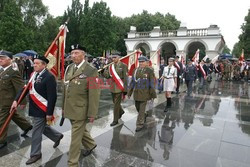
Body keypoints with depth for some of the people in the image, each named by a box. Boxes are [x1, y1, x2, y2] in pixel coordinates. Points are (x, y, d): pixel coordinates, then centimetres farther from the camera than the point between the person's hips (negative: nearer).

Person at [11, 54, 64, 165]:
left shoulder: (49, 77, -20)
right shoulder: (33, 74, 5)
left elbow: (52, 97, -21)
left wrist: (49, 113, -20)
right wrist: (16, 100, -4)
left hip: (42, 110, -8)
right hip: (34, 108, 8)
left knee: (36, 132, 4)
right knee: (42, 127, 23)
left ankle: (35, 154, 23)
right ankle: (57, 136, 46)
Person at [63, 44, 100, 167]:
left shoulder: (91, 70, -15)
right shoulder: (69, 68, 6)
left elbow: (94, 94, -16)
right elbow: (65, 89, 13)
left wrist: (92, 114, -15)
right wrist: (64, 106, 15)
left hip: (80, 110, -7)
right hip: (70, 109, 7)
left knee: (76, 136, 4)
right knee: (80, 130, 24)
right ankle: (90, 144, 51)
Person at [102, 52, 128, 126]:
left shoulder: (123, 66, -8)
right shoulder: (111, 66, 7)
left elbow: (125, 78, -10)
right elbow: (107, 76, 5)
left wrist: (125, 90, -13)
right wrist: (103, 70, -13)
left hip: (119, 88, -6)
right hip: (112, 88, 6)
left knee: (116, 104, -1)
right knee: (115, 103, 19)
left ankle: (115, 120, 13)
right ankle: (121, 112, 46)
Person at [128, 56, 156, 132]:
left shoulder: (149, 71, -7)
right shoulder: (135, 70, 6)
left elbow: (152, 83, -8)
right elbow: (132, 81, 8)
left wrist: (153, 94, -9)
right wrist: (129, 92, 8)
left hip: (145, 93, -5)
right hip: (136, 92, 5)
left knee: (142, 108, -2)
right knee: (137, 107, 15)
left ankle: (140, 124, 9)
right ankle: (144, 117, 42)